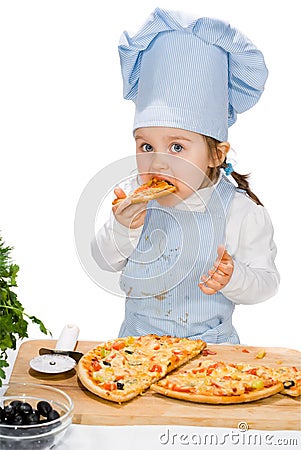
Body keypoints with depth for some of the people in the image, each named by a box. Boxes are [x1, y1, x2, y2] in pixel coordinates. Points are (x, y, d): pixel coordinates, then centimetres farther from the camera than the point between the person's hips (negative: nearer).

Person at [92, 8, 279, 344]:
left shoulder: (240, 211, -13)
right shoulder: (136, 202, -4)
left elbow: (265, 282, -7)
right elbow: (105, 260, 4)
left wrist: (234, 278, -28)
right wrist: (121, 229, -16)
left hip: (209, 344, -2)